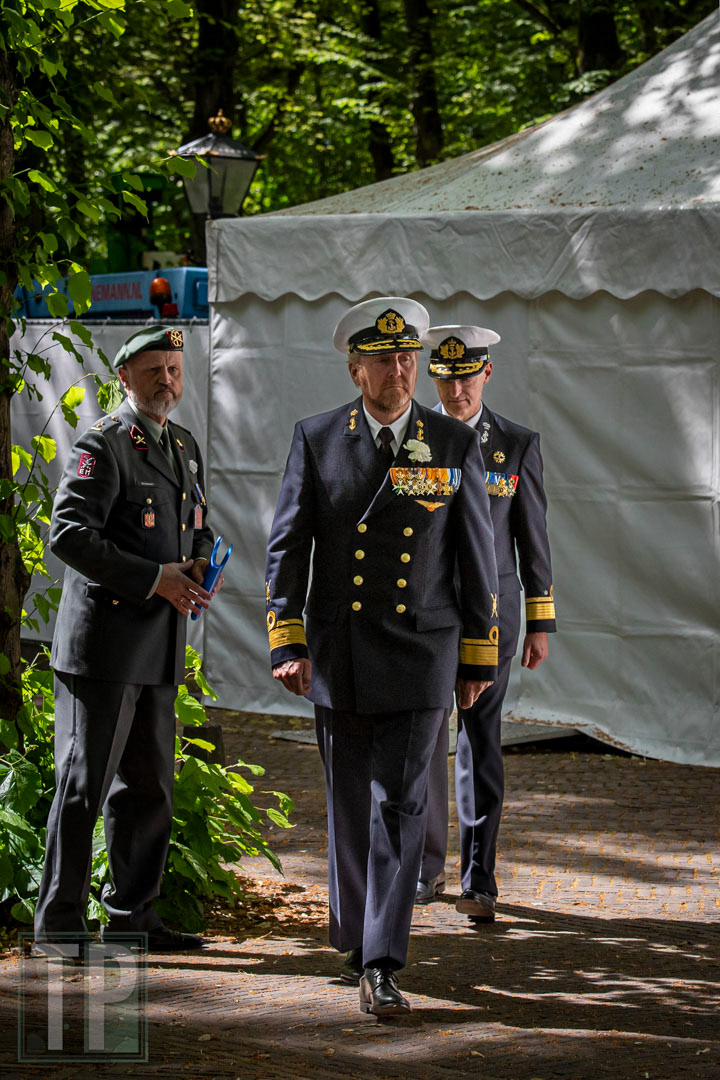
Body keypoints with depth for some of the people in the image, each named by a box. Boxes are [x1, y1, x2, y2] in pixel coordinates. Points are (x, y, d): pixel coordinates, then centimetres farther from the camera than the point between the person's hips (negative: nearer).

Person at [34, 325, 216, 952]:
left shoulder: (186, 449, 17)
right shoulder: (103, 446, -9)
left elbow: (199, 528, 27)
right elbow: (69, 532, -17)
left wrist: (201, 566, 3)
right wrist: (154, 579, -20)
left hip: (161, 650, 8)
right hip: (104, 646, -8)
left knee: (149, 787, 12)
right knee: (84, 783, -4)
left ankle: (133, 914, 22)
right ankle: (59, 923, 2)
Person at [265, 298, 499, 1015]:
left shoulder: (453, 445, 0)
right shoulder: (316, 440, 0)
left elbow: (477, 557, 5)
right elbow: (286, 546, 0)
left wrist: (479, 659, 6)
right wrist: (286, 645, -9)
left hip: (419, 655, -1)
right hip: (337, 653, 1)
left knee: (399, 805, -9)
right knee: (349, 806, 12)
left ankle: (382, 967, -11)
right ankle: (356, 937, 30)